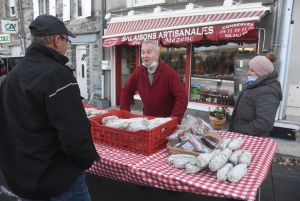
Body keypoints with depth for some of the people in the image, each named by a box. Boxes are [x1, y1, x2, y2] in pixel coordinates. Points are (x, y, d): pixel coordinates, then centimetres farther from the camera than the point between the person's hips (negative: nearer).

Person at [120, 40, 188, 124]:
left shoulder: (169, 72, -17)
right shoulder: (138, 71, -4)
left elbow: (182, 97, -22)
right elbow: (126, 91, 5)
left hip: (166, 119, -3)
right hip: (147, 118, 4)